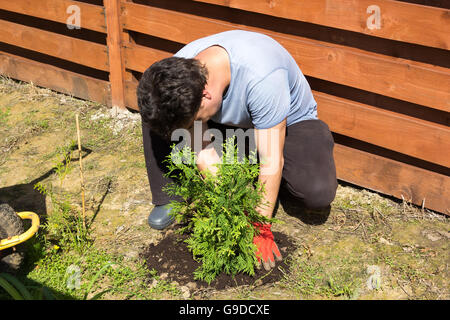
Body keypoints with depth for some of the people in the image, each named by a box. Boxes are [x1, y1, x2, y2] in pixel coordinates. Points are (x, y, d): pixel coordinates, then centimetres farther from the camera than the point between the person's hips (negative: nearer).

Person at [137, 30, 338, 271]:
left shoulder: (262, 78, -42)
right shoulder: (178, 73, -26)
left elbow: (272, 162, -34)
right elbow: (204, 151, -20)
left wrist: (261, 229, -29)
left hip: (289, 122, -3)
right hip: (230, 119, 4)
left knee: (318, 194, -30)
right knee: (155, 114, -18)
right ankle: (171, 196, -3)